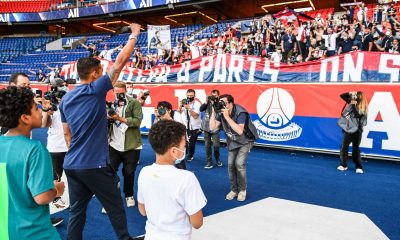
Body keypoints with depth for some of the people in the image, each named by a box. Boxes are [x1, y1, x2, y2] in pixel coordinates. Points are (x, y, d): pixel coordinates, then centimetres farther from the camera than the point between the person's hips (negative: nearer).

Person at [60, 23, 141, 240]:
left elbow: (67, 134, 15)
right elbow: (121, 61, -10)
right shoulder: (96, 90, -11)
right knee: (115, 208, 11)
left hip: (71, 165, 7)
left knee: (76, 211, 15)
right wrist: (134, 34, 0)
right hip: (94, 165, -6)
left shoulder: (65, 99, 9)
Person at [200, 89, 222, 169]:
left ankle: (217, 159, 26)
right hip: (206, 127, 3)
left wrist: (214, 104, -21)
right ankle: (209, 162, 14)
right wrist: (206, 102, -13)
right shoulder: (208, 102, 6)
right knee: (207, 145, 5)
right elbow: (201, 109, -2)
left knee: (216, 145, -1)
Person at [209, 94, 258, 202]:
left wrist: (227, 116, -42)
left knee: (239, 163, -18)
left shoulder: (240, 113, -30)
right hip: (233, 142, 5)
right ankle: (234, 189, 15)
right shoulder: (221, 113, -13)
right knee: (230, 164, -3)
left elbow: (239, 131, -42)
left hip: (245, 141, -5)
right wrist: (213, 112, -27)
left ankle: (242, 190, 3)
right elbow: (212, 127, -19)